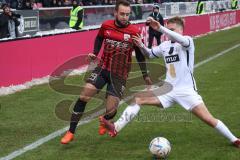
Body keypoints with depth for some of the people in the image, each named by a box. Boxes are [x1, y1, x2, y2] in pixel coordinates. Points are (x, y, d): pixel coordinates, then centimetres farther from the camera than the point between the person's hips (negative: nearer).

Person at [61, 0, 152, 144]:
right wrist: (95, 53, 4)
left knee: (111, 110, -6)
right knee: (83, 97, -13)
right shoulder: (106, 26, -3)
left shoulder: (134, 32, -8)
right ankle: (71, 132, -2)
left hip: (120, 75, -2)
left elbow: (140, 55, 4)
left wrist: (145, 75, 8)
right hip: (103, 69, 2)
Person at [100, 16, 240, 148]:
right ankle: (116, 128, -5)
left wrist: (160, 28, -45)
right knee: (137, 99, -4)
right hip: (168, 90, 6)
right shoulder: (165, 45, 9)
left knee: (209, 119, -12)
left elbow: (181, 40, -35)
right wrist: (141, 46, 1)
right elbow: (150, 54, 24)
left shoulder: (188, 41, -9)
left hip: (187, 91, -6)